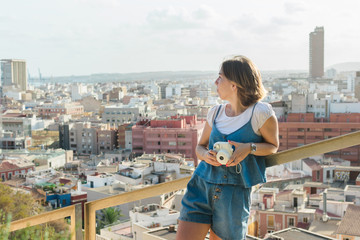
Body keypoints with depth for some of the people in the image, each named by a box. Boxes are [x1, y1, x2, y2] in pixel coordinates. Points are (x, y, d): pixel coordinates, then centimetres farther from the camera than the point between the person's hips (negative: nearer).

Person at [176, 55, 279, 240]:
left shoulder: (260, 112, -6)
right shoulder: (215, 113, 9)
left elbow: (273, 146, 5)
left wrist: (250, 148, -15)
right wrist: (206, 155, -6)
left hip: (235, 192, -4)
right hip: (202, 185, 4)